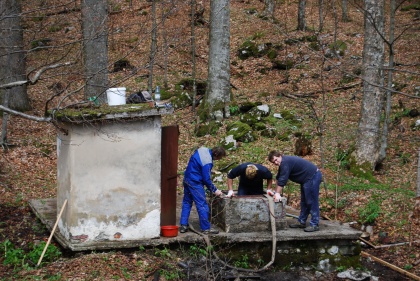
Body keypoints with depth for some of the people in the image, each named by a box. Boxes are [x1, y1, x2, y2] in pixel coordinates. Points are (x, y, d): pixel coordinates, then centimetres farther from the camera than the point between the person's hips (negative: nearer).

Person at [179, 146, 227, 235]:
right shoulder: (207, 163, -27)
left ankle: (183, 225, 19)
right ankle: (206, 228, 1)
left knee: (187, 202, 15)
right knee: (202, 205, -4)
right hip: (195, 183, -10)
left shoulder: (203, 149, -1)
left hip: (187, 179, 10)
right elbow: (207, 179, -20)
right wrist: (214, 190, -7)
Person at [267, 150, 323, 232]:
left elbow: (282, 180, -23)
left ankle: (314, 225, -7)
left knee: (312, 201, -10)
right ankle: (301, 222, 23)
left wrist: (277, 194, -21)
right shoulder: (282, 163, 11)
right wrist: (275, 191, 11)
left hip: (313, 177, -11)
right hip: (307, 178, 11)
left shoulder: (285, 162, -21)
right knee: (304, 202, 16)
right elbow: (279, 178, 16)